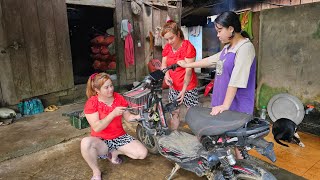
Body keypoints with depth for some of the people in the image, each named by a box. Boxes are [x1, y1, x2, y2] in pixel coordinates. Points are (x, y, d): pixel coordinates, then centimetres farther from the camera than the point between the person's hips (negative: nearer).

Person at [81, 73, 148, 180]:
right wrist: (113, 114, -32)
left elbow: (128, 117, 1)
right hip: (101, 141, -3)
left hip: (120, 137, 4)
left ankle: (114, 153, 10)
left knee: (142, 153, -16)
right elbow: (96, 128, -23)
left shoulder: (119, 98, -3)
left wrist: (139, 116, -20)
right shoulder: (91, 103, -14)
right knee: (86, 143, -38)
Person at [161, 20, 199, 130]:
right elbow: (164, 64, 10)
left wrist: (184, 90, -22)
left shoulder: (188, 47, -13)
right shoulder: (167, 48, 6)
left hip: (188, 87, -5)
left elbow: (188, 70, -17)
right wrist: (166, 75, -12)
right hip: (173, 87, 6)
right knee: (174, 113, 13)